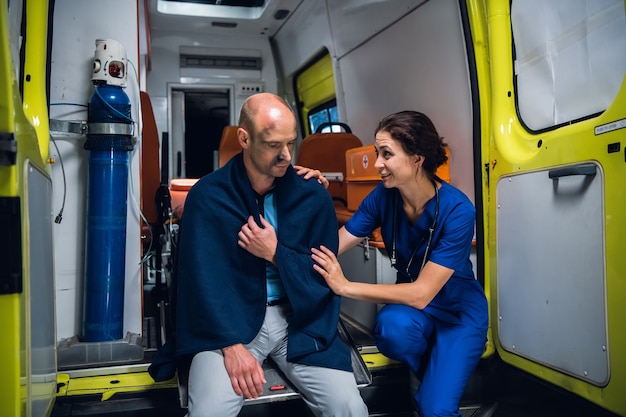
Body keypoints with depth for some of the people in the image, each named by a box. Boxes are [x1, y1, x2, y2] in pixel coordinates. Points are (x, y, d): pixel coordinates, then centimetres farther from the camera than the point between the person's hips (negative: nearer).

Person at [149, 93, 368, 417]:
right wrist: (232, 345, -20)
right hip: (230, 320, -1)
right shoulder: (207, 196, -6)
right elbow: (203, 277, -10)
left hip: (299, 319, 2)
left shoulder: (314, 197, 0)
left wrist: (276, 254, -12)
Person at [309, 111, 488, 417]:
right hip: (412, 303, 4)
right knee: (392, 326, -32)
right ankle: (432, 371, 1)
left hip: (459, 310, -3)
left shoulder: (457, 210, -28)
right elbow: (332, 246, -14)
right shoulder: (384, 196, -14)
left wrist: (345, 287, -32)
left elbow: (422, 293, -30)